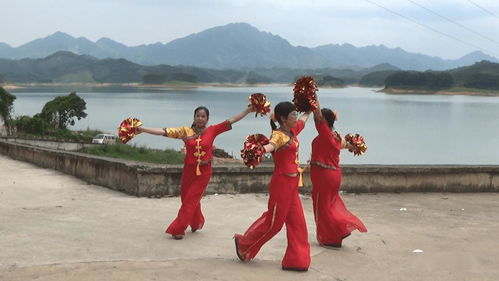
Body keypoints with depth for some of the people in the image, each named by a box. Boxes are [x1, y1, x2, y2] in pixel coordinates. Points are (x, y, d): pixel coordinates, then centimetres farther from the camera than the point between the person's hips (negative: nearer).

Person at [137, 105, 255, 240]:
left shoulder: (212, 130, -4)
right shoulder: (185, 131, -5)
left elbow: (231, 121, -4)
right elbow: (164, 132, -10)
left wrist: (248, 110, -8)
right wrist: (141, 129, -17)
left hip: (204, 171, -2)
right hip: (189, 170, 2)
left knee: (191, 200, -1)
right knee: (186, 198, 15)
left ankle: (178, 229, 6)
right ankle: (197, 223, 39)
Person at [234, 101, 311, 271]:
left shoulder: (292, 131, 8)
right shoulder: (279, 134, -18)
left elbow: (304, 118, 30)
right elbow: (271, 145, -41)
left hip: (292, 184, 9)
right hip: (282, 182, -9)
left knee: (297, 222, 9)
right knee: (274, 221, 2)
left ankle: (296, 259, 15)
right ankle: (244, 243, 22)